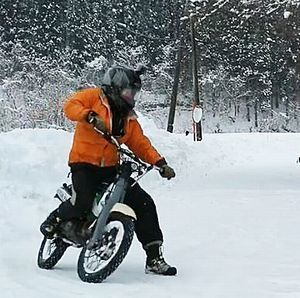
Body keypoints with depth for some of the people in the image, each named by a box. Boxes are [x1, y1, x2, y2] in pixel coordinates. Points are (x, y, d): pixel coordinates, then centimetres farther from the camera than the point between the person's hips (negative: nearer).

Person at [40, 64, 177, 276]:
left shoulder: (129, 117, 18)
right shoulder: (94, 96, 1)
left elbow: (140, 143, 13)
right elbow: (71, 106, -14)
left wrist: (160, 163, -2)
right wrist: (91, 117, -33)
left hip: (112, 167, 6)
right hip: (85, 163, -6)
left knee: (145, 204, -4)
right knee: (83, 203, -31)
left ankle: (154, 258, 2)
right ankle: (56, 219, 4)